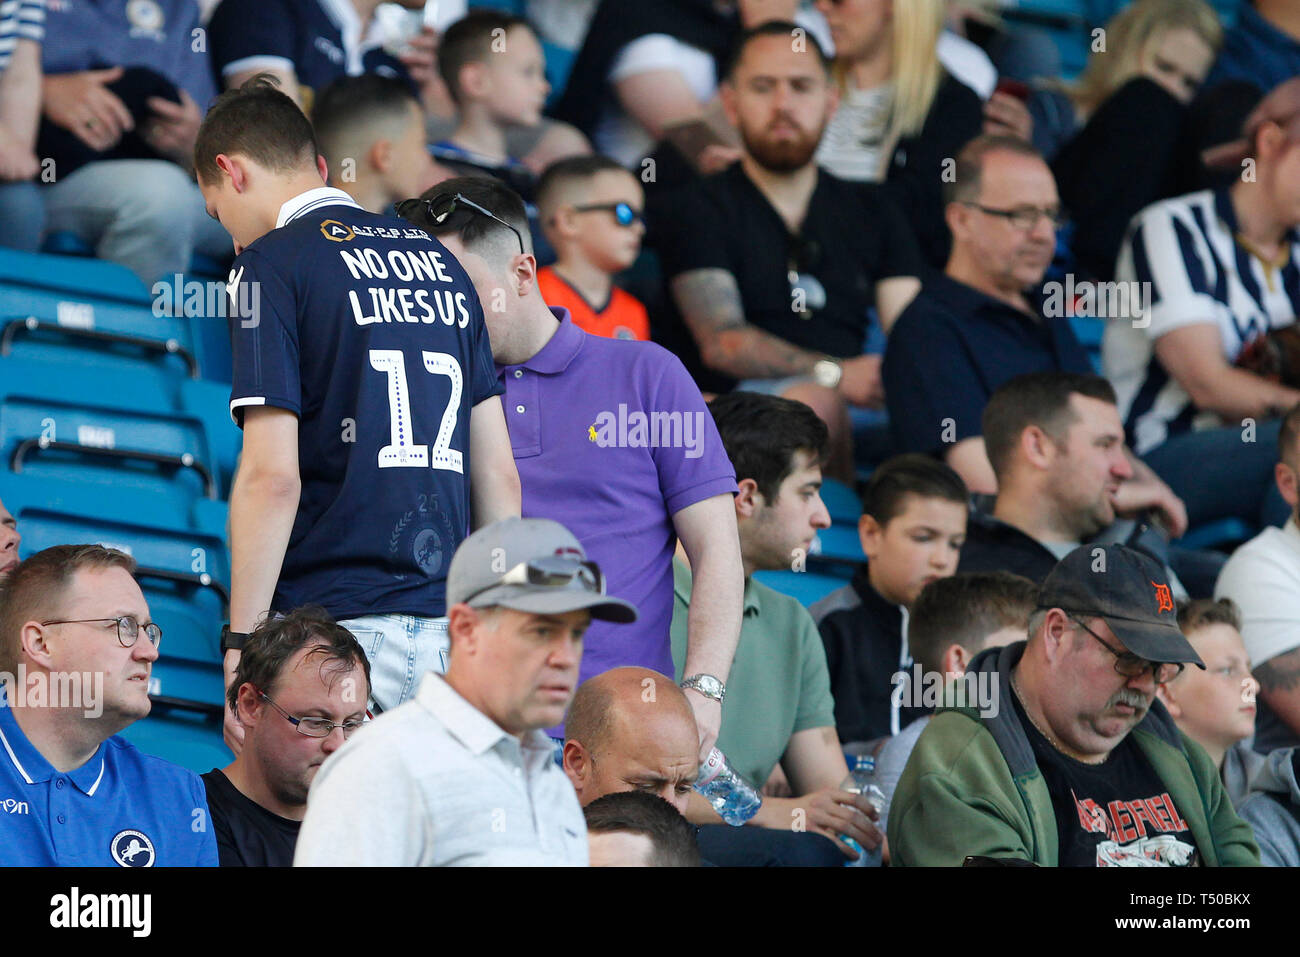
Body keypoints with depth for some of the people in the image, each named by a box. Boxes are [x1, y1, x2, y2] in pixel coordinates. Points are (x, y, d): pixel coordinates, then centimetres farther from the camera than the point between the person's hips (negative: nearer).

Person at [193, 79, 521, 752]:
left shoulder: (272, 265, -2)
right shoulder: (438, 262, 18)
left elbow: (272, 476, -11)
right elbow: (498, 473, 17)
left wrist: (240, 645, -9)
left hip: (335, 620, -6)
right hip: (448, 621, 6)